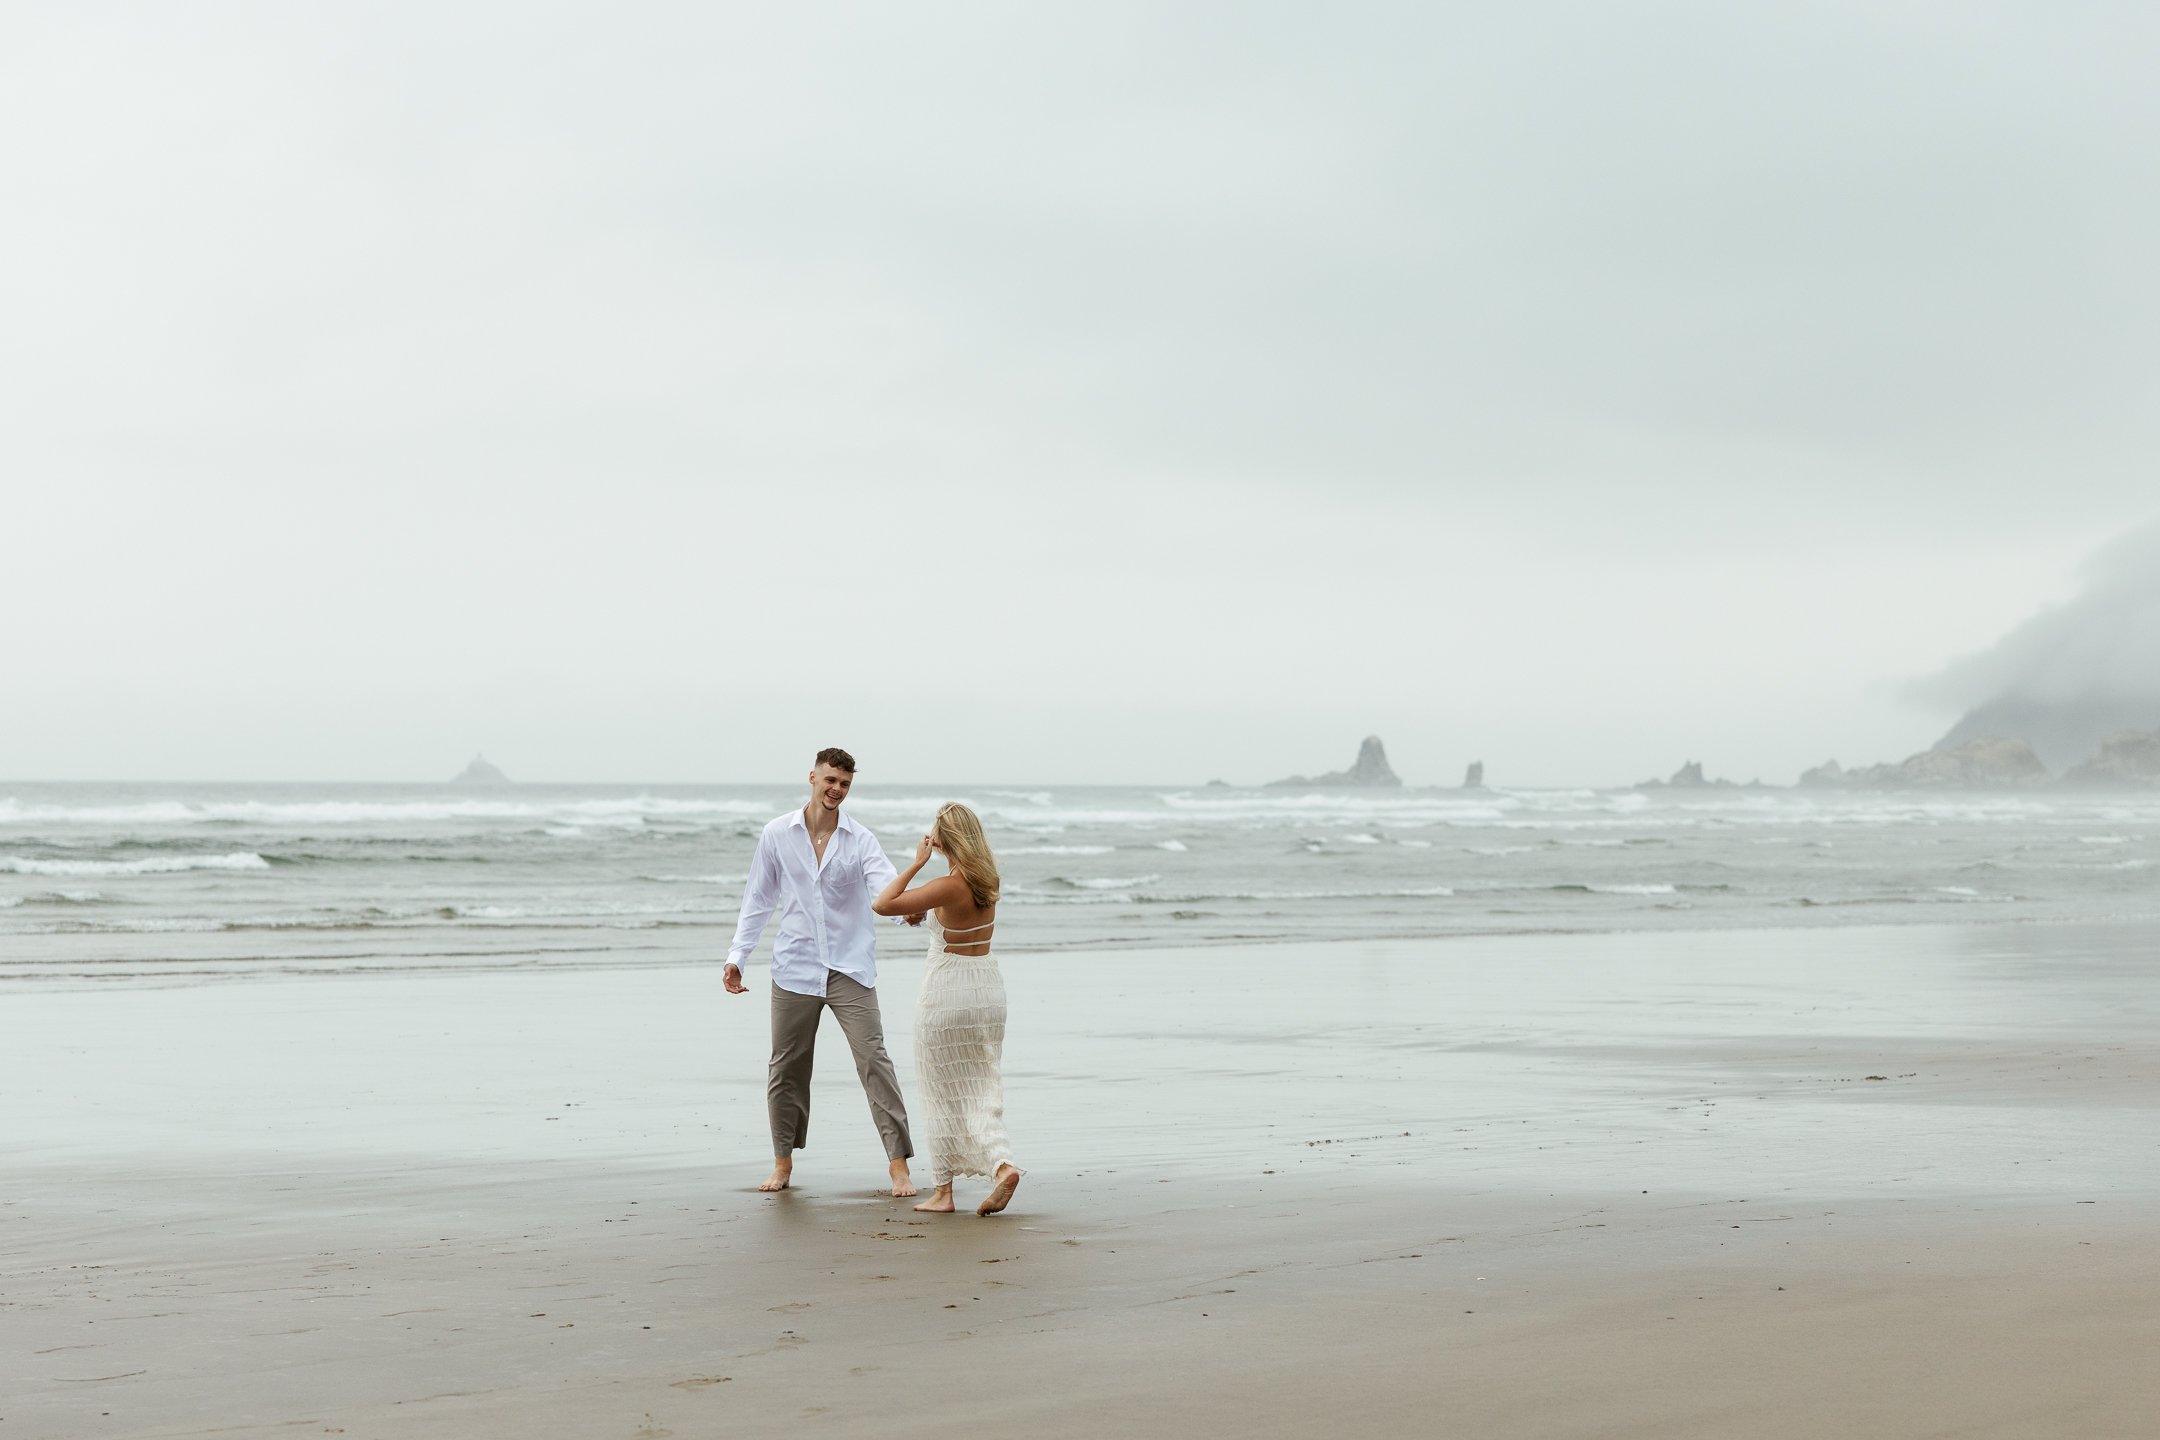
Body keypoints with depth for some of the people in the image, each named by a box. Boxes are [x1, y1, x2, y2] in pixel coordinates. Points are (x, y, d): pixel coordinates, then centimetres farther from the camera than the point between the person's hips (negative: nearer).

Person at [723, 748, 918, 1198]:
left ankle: (899, 1164, -7)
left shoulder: (860, 840, -1)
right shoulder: (777, 835, 4)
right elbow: (758, 901, 10)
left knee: (874, 1060, -9)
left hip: (850, 970, -1)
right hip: (795, 969, 1)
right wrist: (736, 956, 3)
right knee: (786, 1069, 8)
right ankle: (783, 1162, 23)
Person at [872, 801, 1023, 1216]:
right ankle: (1002, 1162, -12)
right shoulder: (987, 879, 2)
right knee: (981, 1091, 10)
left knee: (944, 1094, 6)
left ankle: (943, 1190, 11)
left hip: (946, 991, -6)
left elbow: (882, 904, -20)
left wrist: (916, 864, -15)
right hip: (988, 987, 6)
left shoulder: (948, 887, -19)